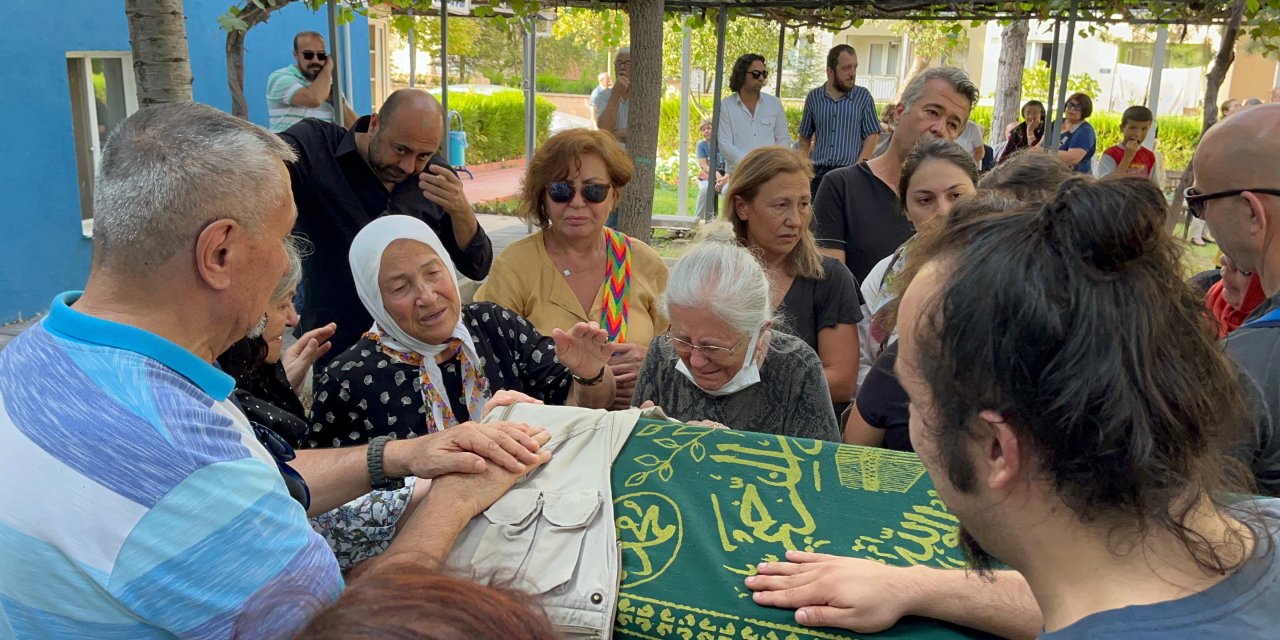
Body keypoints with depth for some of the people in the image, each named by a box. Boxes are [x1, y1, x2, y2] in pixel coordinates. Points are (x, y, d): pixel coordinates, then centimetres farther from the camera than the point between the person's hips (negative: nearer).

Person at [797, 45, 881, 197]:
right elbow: (805, 138, 16)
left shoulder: (863, 96, 3)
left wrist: (860, 165, -12)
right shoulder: (814, 97, 8)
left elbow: (873, 134, 1)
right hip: (818, 173, 2)